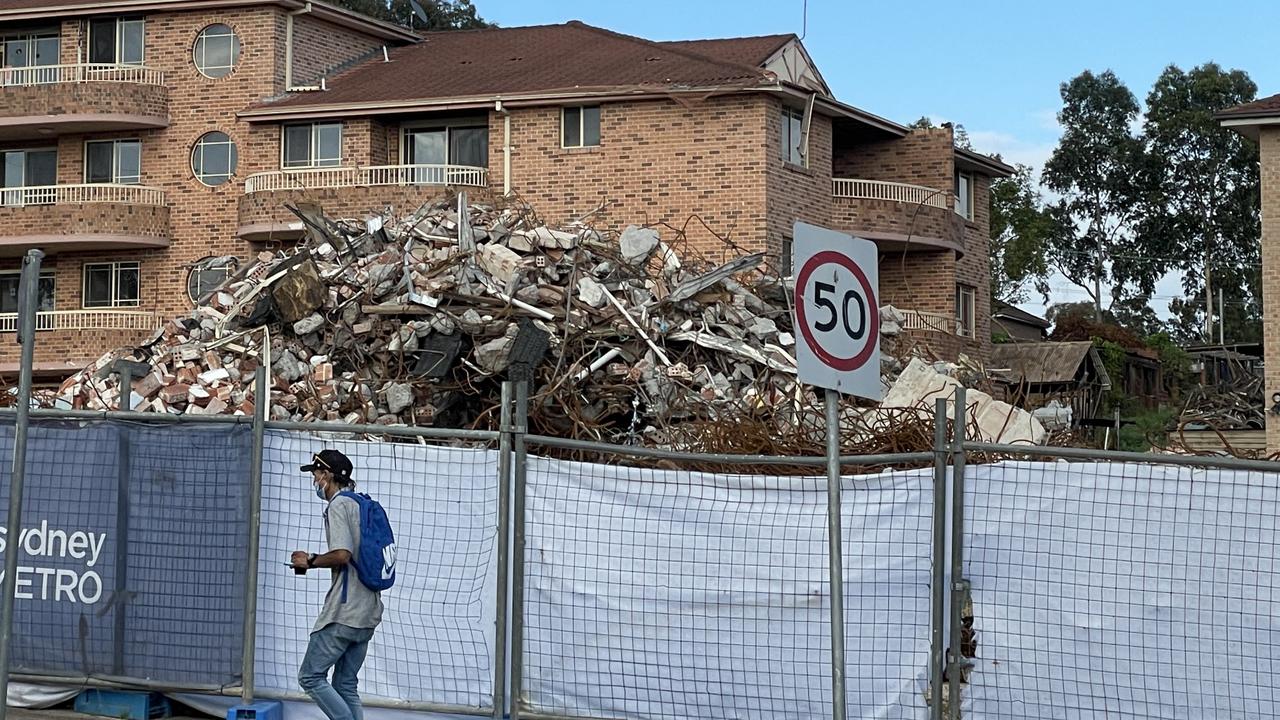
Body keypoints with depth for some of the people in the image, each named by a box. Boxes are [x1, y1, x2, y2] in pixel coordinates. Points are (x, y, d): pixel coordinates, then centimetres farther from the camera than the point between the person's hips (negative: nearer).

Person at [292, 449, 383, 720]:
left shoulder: (338, 505, -10)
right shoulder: (362, 505, 18)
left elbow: (342, 554, -23)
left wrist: (310, 560, -6)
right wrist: (315, 561, 18)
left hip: (344, 613, -9)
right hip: (367, 615, 9)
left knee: (311, 676, -2)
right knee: (345, 685, 12)